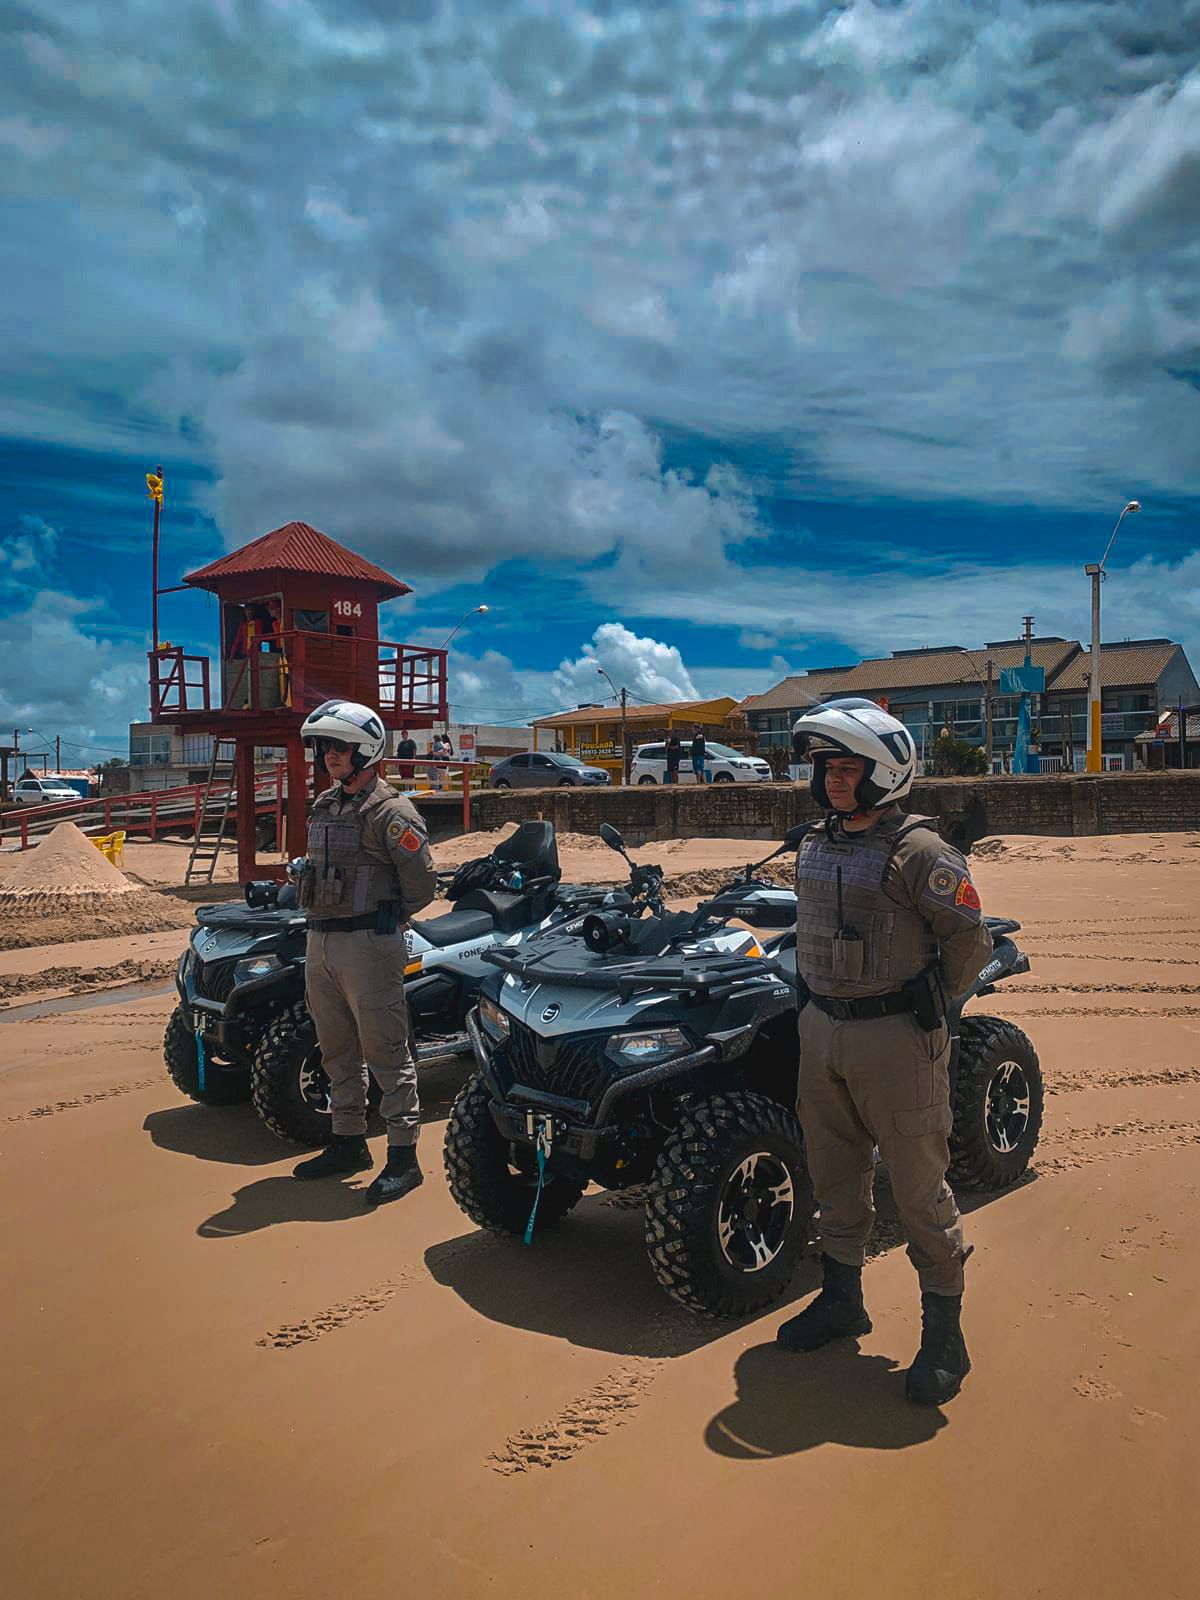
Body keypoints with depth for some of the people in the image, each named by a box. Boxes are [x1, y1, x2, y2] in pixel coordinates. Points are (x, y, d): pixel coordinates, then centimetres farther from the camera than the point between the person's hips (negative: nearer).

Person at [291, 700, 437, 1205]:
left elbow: (422, 886, -11)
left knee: (386, 1052, -2)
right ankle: (348, 1143, 30)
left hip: (369, 945, -8)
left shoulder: (390, 812, -12)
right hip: (319, 944, 9)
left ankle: (403, 1156, 6)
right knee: (338, 1051, 16)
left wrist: (381, 919, -1)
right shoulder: (323, 806, 14)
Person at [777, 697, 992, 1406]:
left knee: (920, 1189, 4)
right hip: (822, 1031, 7)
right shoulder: (814, 847, 7)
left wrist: (928, 1004, 0)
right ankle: (842, 1299, 36)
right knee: (837, 1178, 18)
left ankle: (945, 1332, 20)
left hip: (896, 1040, -7)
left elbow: (972, 943, -9)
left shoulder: (918, 852, -15)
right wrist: (828, 1002, 14)